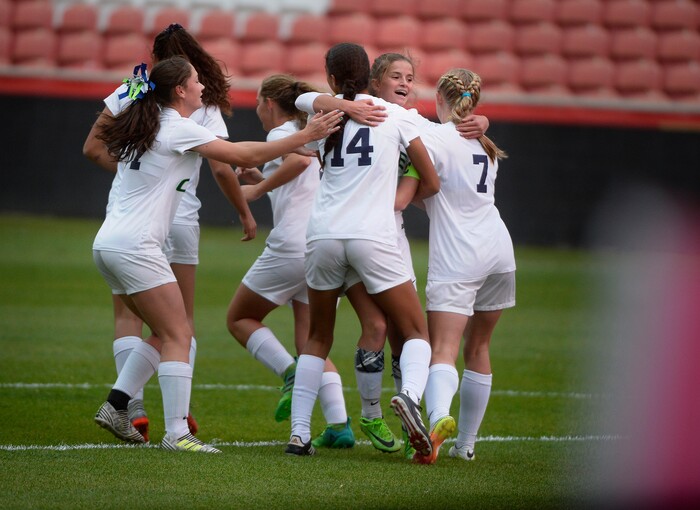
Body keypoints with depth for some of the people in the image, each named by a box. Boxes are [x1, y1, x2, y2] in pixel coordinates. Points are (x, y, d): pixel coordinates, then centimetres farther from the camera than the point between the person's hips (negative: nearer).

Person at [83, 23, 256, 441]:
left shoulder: (130, 92, 3)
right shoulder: (204, 106, 1)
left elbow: (93, 148, 2)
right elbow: (222, 169, -6)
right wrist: (246, 214, 6)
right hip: (179, 219, 0)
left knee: (128, 316, 4)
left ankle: (134, 409, -10)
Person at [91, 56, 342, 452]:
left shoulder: (149, 125, 15)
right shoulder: (179, 129, -11)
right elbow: (242, 156, -13)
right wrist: (306, 136, -10)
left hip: (108, 244, 9)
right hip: (136, 245, -9)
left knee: (166, 333, 17)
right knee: (178, 336, -8)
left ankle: (115, 407, 12)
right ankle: (177, 433, -13)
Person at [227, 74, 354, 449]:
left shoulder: (280, 133, -3)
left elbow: (299, 160, -26)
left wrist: (258, 189, -17)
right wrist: (263, 180, 24)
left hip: (291, 246, -8)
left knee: (239, 318, 11)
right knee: (310, 344, 10)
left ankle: (292, 374, -10)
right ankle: (338, 423, -6)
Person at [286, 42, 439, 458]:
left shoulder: (324, 112, 11)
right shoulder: (396, 116, 6)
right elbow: (431, 183, 12)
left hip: (323, 235, 3)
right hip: (373, 236, -2)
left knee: (318, 340, 18)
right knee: (417, 333, 5)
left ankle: (299, 433, 8)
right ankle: (410, 393, -26)